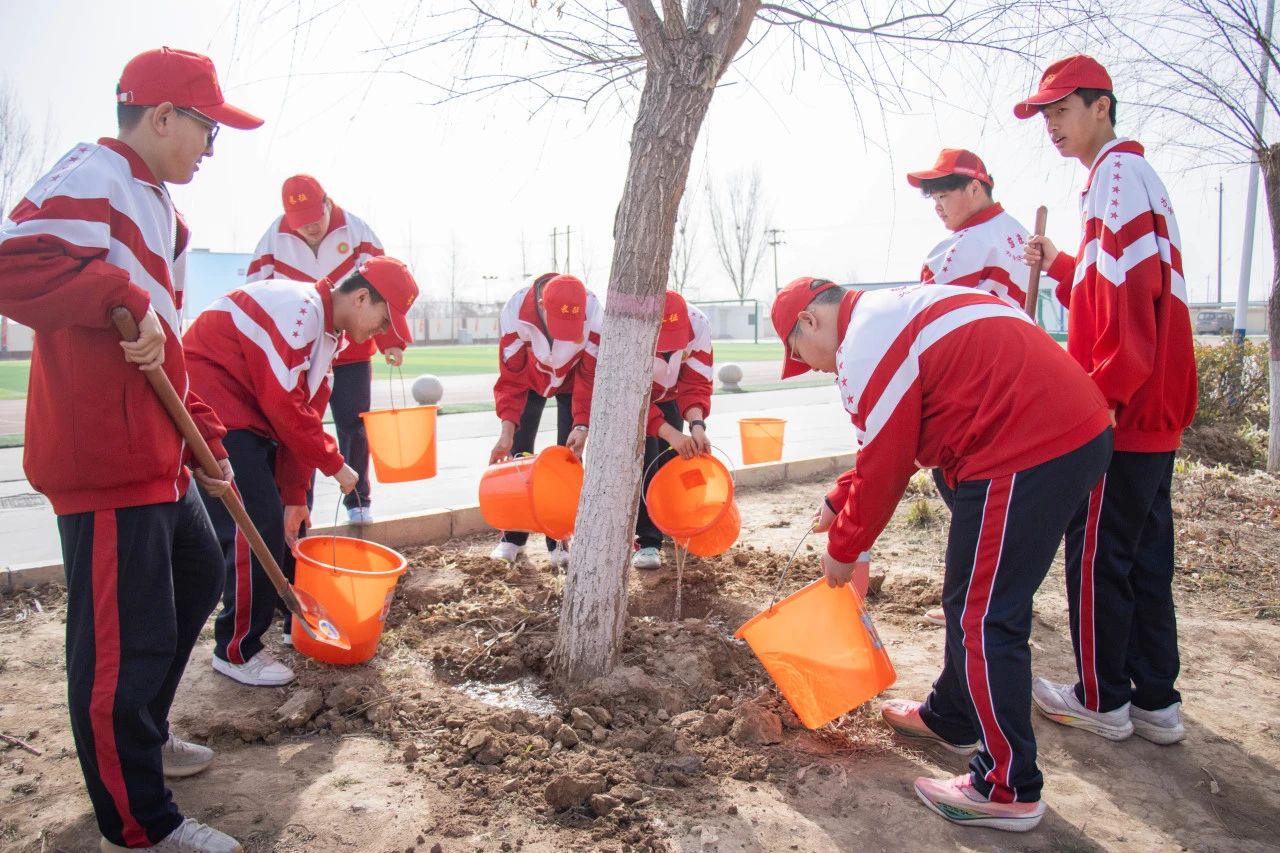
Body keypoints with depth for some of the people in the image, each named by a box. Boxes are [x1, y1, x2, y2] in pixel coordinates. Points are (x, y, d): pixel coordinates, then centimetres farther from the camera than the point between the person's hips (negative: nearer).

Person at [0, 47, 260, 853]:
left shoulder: (156, 206, 18)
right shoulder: (92, 177, -12)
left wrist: (206, 441, 19)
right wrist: (124, 296, -30)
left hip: (157, 455, 11)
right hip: (104, 460, -10)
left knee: (198, 577, 24)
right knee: (125, 638, -1)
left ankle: (144, 735, 42)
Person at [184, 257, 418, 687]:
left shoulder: (328, 331, 9)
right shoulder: (298, 310, -22)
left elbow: (302, 410, 9)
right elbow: (284, 406, -24)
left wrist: (294, 496, 6)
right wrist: (335, 464, -14)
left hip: (246, 413, 11)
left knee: (284, 520, 14)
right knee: (256, 527, -12)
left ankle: (296, 618, 29)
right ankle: (237, 651, 1)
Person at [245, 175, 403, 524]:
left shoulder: (355, 230, -8)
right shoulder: (275, 237, -7)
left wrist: (390, 341, -18)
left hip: (351, 354, 0)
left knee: (353, 428, 6)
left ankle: (358, 500, 20)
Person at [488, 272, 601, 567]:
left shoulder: (593, 313, -36)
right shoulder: (515, 312, -35)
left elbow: (590, 377, -26)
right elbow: (511, 378, -27)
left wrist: (582, 425, -35)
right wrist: (507, 431, -34)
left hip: (572, 381, 0)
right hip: (530, 380, 1)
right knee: (518, 453, -2)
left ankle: (559, 540, 2)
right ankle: (512, 536, 10)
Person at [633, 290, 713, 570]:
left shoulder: (698, 325, -30)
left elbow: (695, 382, -24)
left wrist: (697, 424, -41)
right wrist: (671, 434, -46)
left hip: (668, 396, 3)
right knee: (644, 462, -16)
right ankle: (647, 541, -9)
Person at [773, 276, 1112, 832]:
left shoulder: (866, 342, -11)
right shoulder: (895, 312, 21)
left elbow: (884, 465, -8)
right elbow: (889, 446, 25)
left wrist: (843, 550, 6)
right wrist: (838, 502, 28)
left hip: (1028, 452, -11)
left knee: (983, 617, -2)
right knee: (971, 599, 21)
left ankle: (1008, 791, 8)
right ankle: (951, 718, 37)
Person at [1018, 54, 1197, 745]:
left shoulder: (1118, 175, -11)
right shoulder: (1128, 176, 20)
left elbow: (1131, 299, -21)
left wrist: (1105, 392, -20)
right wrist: (1059, 267, 14)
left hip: (1122, 411, -10)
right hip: (1153, 407, 10)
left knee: (1096, 552, 0)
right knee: (1146, 553, 13)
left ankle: (1102, 700, 13)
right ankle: (1157, 700, 22)